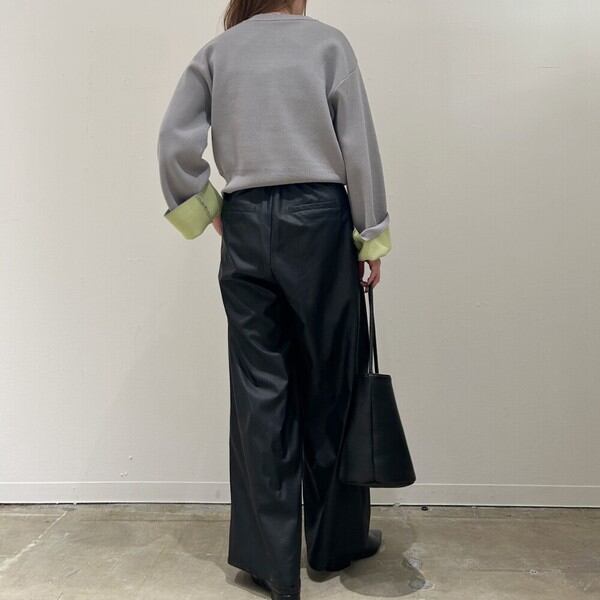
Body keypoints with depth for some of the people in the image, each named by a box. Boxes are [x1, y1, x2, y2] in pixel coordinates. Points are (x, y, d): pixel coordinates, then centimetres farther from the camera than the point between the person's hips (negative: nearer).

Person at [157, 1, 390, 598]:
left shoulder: (218, 50, 10)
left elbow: (175, 140, 0)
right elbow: (357, 143, -1)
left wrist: (205, 207, 10)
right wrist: (371, 234, 2)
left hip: (246, 223, 2)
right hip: (319, 217, -2)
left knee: (260, 389, 5)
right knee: (330, 382, 9)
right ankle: (337, 539, 25)